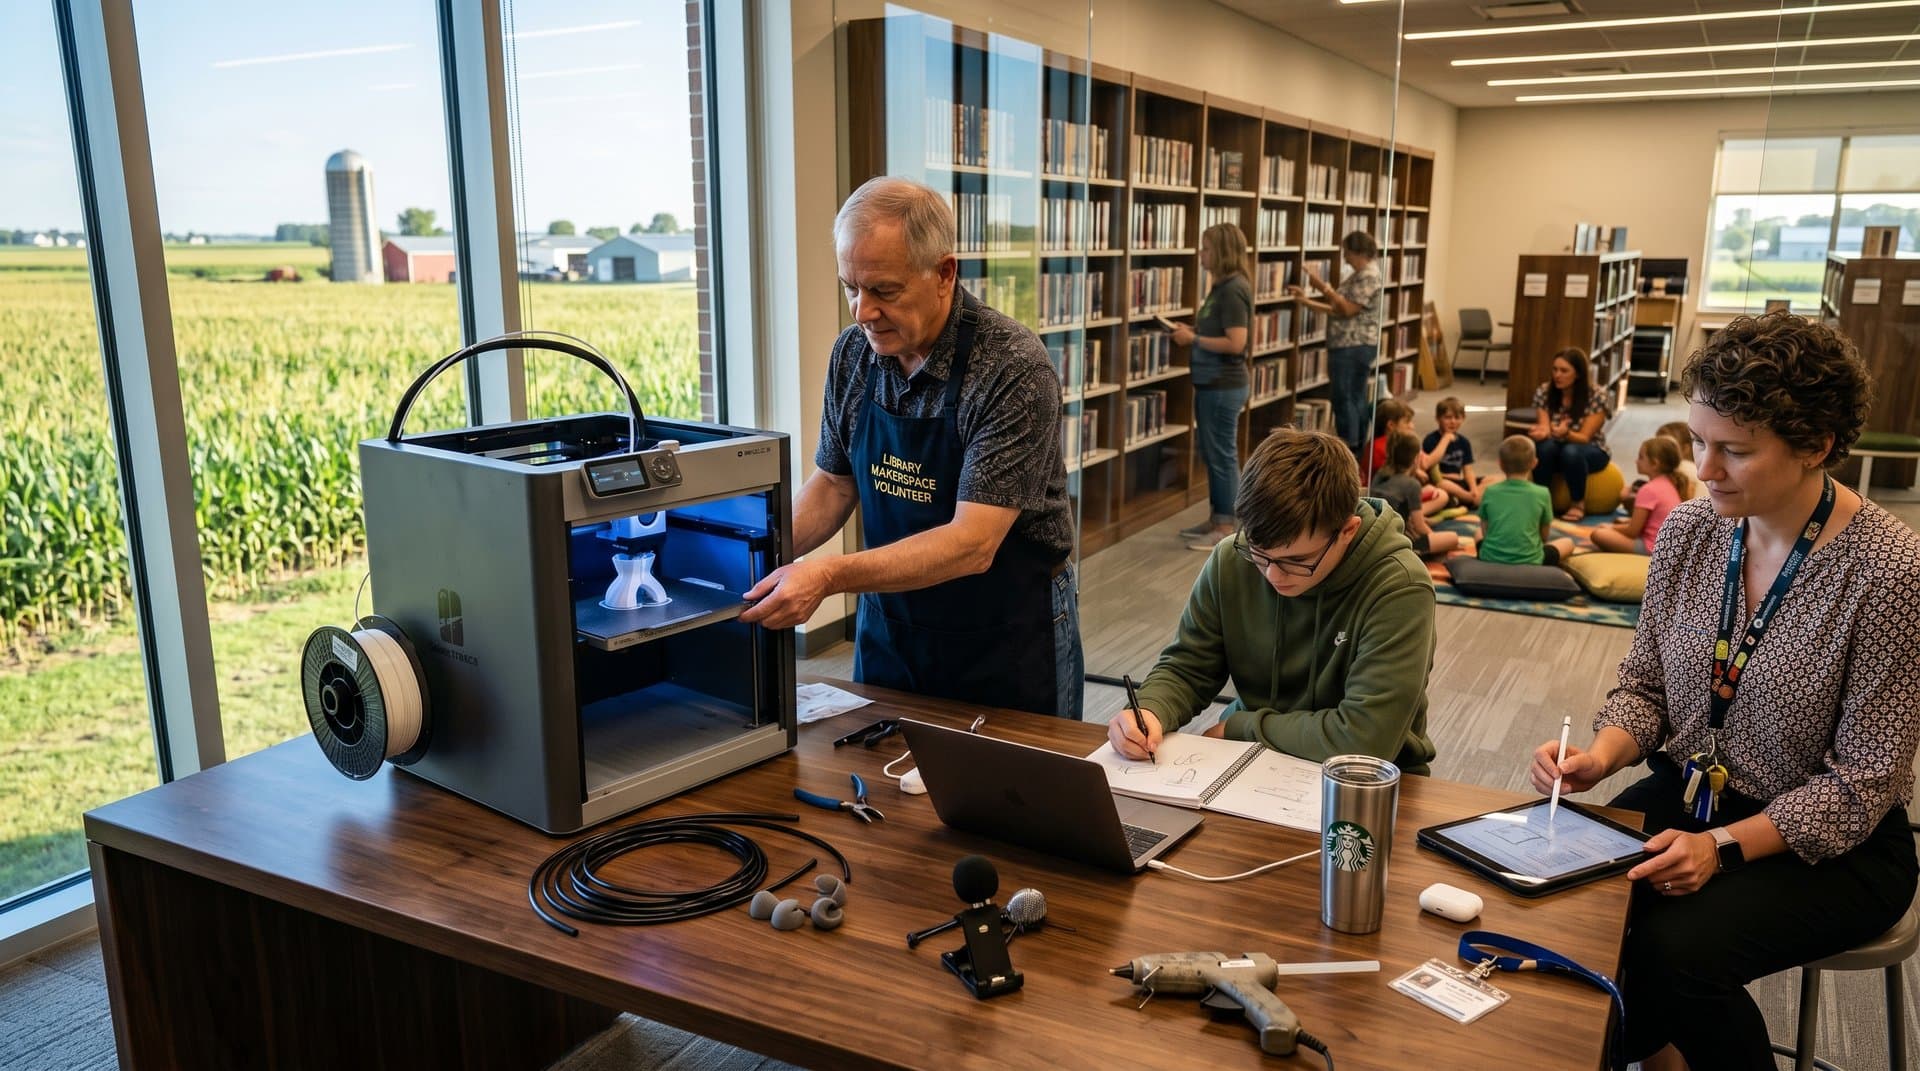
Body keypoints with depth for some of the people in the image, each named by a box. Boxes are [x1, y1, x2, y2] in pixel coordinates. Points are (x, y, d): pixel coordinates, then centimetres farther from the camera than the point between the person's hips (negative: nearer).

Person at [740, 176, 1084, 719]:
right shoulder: (854, 352, -5)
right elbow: (834, 482, 7)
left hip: (1007, 639, -5)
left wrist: (829, 576, -34)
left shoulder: (1014, 369, -23)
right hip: (889, 626, 5)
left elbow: (972, 544, -27)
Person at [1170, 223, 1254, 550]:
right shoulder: (1223, 286, 12)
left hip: (1223, 387, -10)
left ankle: (1226, 528, 7)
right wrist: (1192, 330, 6)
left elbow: (1236, 343, -24)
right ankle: (1216, 519, 26)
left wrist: (1193, 339, -16)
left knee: (1222, 455, -2)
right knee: (1211, 454, 16)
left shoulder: (1233, 290, -18)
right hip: (1211, 384, 10)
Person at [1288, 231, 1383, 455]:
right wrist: (1306, 301, 11)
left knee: (1344, 400, -7)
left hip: (1353, 348, -10)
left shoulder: (1369, 277, -14)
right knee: (1355, 399, 12)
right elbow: (1337, 310, 15)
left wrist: (1322, 287, -17)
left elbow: (1347, 309, -20)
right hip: (1350, 347, 10)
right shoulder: (1358, 275, 17)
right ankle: (1357, 450, 17)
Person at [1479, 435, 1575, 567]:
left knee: (1479, 535, 36)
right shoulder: (1541, 494, -6)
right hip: (1528, 562, -2)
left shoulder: (1490, 491, -1)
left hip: (1490, 559, 2)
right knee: (1567, 543, 25)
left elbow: (1485, 531, 7)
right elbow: (1545, 536, 7)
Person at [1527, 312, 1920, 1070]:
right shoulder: (1688, 531, -5)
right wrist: (1604, 752, -15)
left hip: (1827, 844, -5)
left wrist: (1725, 845, -24)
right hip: (1684, 798, 5)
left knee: (1675, 950, -28)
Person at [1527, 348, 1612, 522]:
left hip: (1591, 451, -2)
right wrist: (1541, 431, -41)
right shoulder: (1543, 392, -11)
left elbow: (1584, 437, -22)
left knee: (1571, 451, -37)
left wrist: (1566, 433, -46)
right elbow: (1544, 427, -15)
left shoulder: (1596, 397, -20)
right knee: (1544, 447, -33)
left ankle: (1579, 503, -16)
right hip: (1555, 450, 2)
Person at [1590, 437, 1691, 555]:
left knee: (1598, 534, -18)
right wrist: (1631, 521, 13)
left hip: (1651, 548, -10)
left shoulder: (1649, 489, -17)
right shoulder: (1670, 484, 9)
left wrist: (1611, 527, 3)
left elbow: (1633, 531, -14)